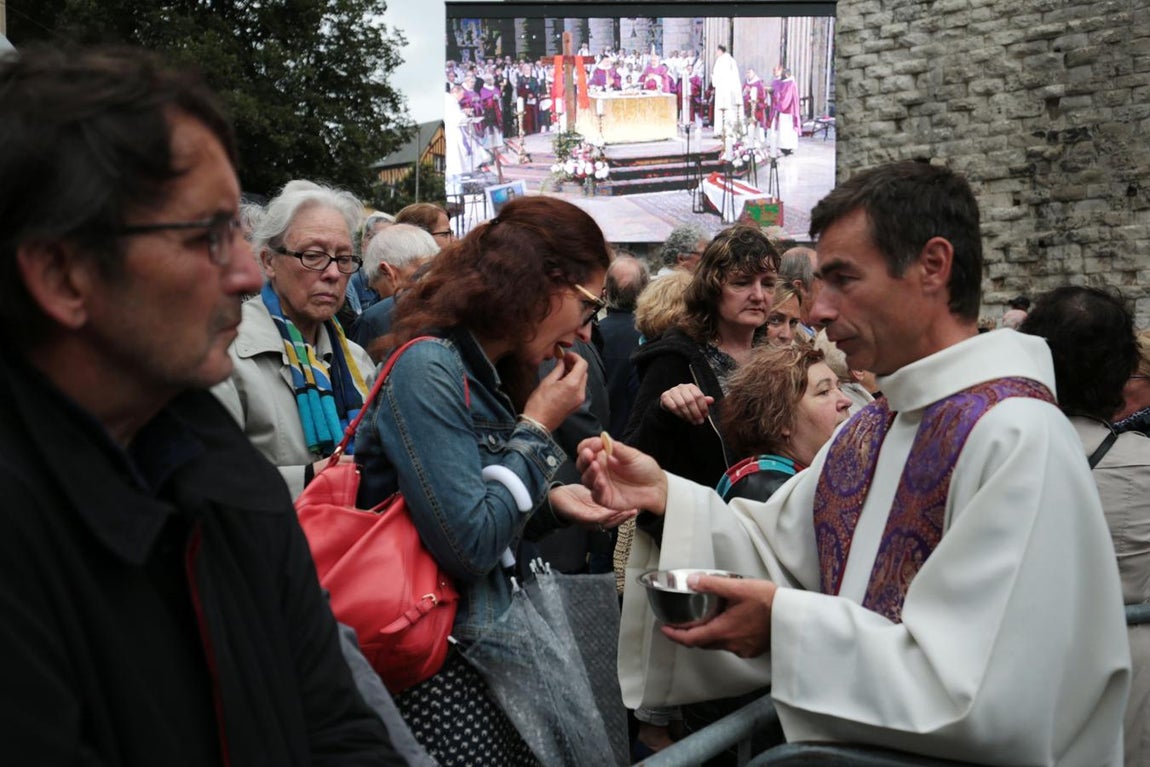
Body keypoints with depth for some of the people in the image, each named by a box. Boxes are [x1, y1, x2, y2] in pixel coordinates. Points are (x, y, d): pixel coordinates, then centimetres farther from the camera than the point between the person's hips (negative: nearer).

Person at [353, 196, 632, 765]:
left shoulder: (487, 372, 9)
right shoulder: (429, 367, -18)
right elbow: (469, 546, -24)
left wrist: (551, 504, -1)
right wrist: (538, 428, -14)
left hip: (481, 639, 9)